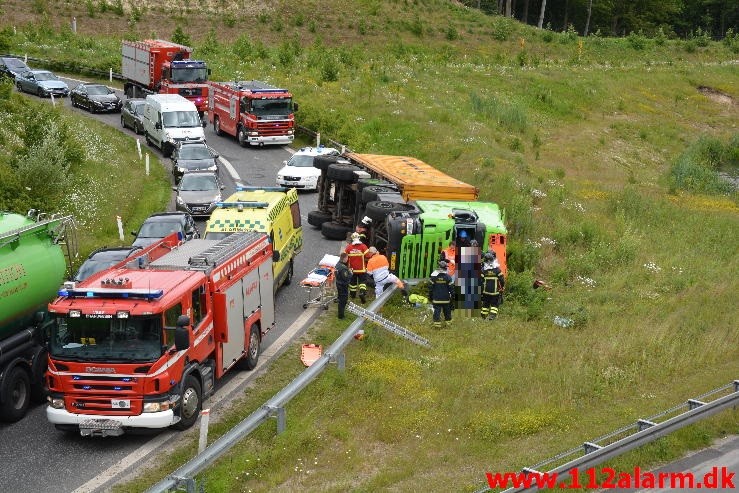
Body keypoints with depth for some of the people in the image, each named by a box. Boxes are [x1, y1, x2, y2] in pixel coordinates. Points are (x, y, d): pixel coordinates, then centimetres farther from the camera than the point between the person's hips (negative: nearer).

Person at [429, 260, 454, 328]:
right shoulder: (448, 277, -7)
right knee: (447, 311, 14)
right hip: (446, 299, 0)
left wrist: (430, 296, 11)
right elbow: (451, 288, -5)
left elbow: (431, 287, 1)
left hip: (436, 299, 0)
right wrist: (452, 296, 4)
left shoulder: (434, 276, -4)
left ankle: (437, 323, -2)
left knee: (437, 311, 2)